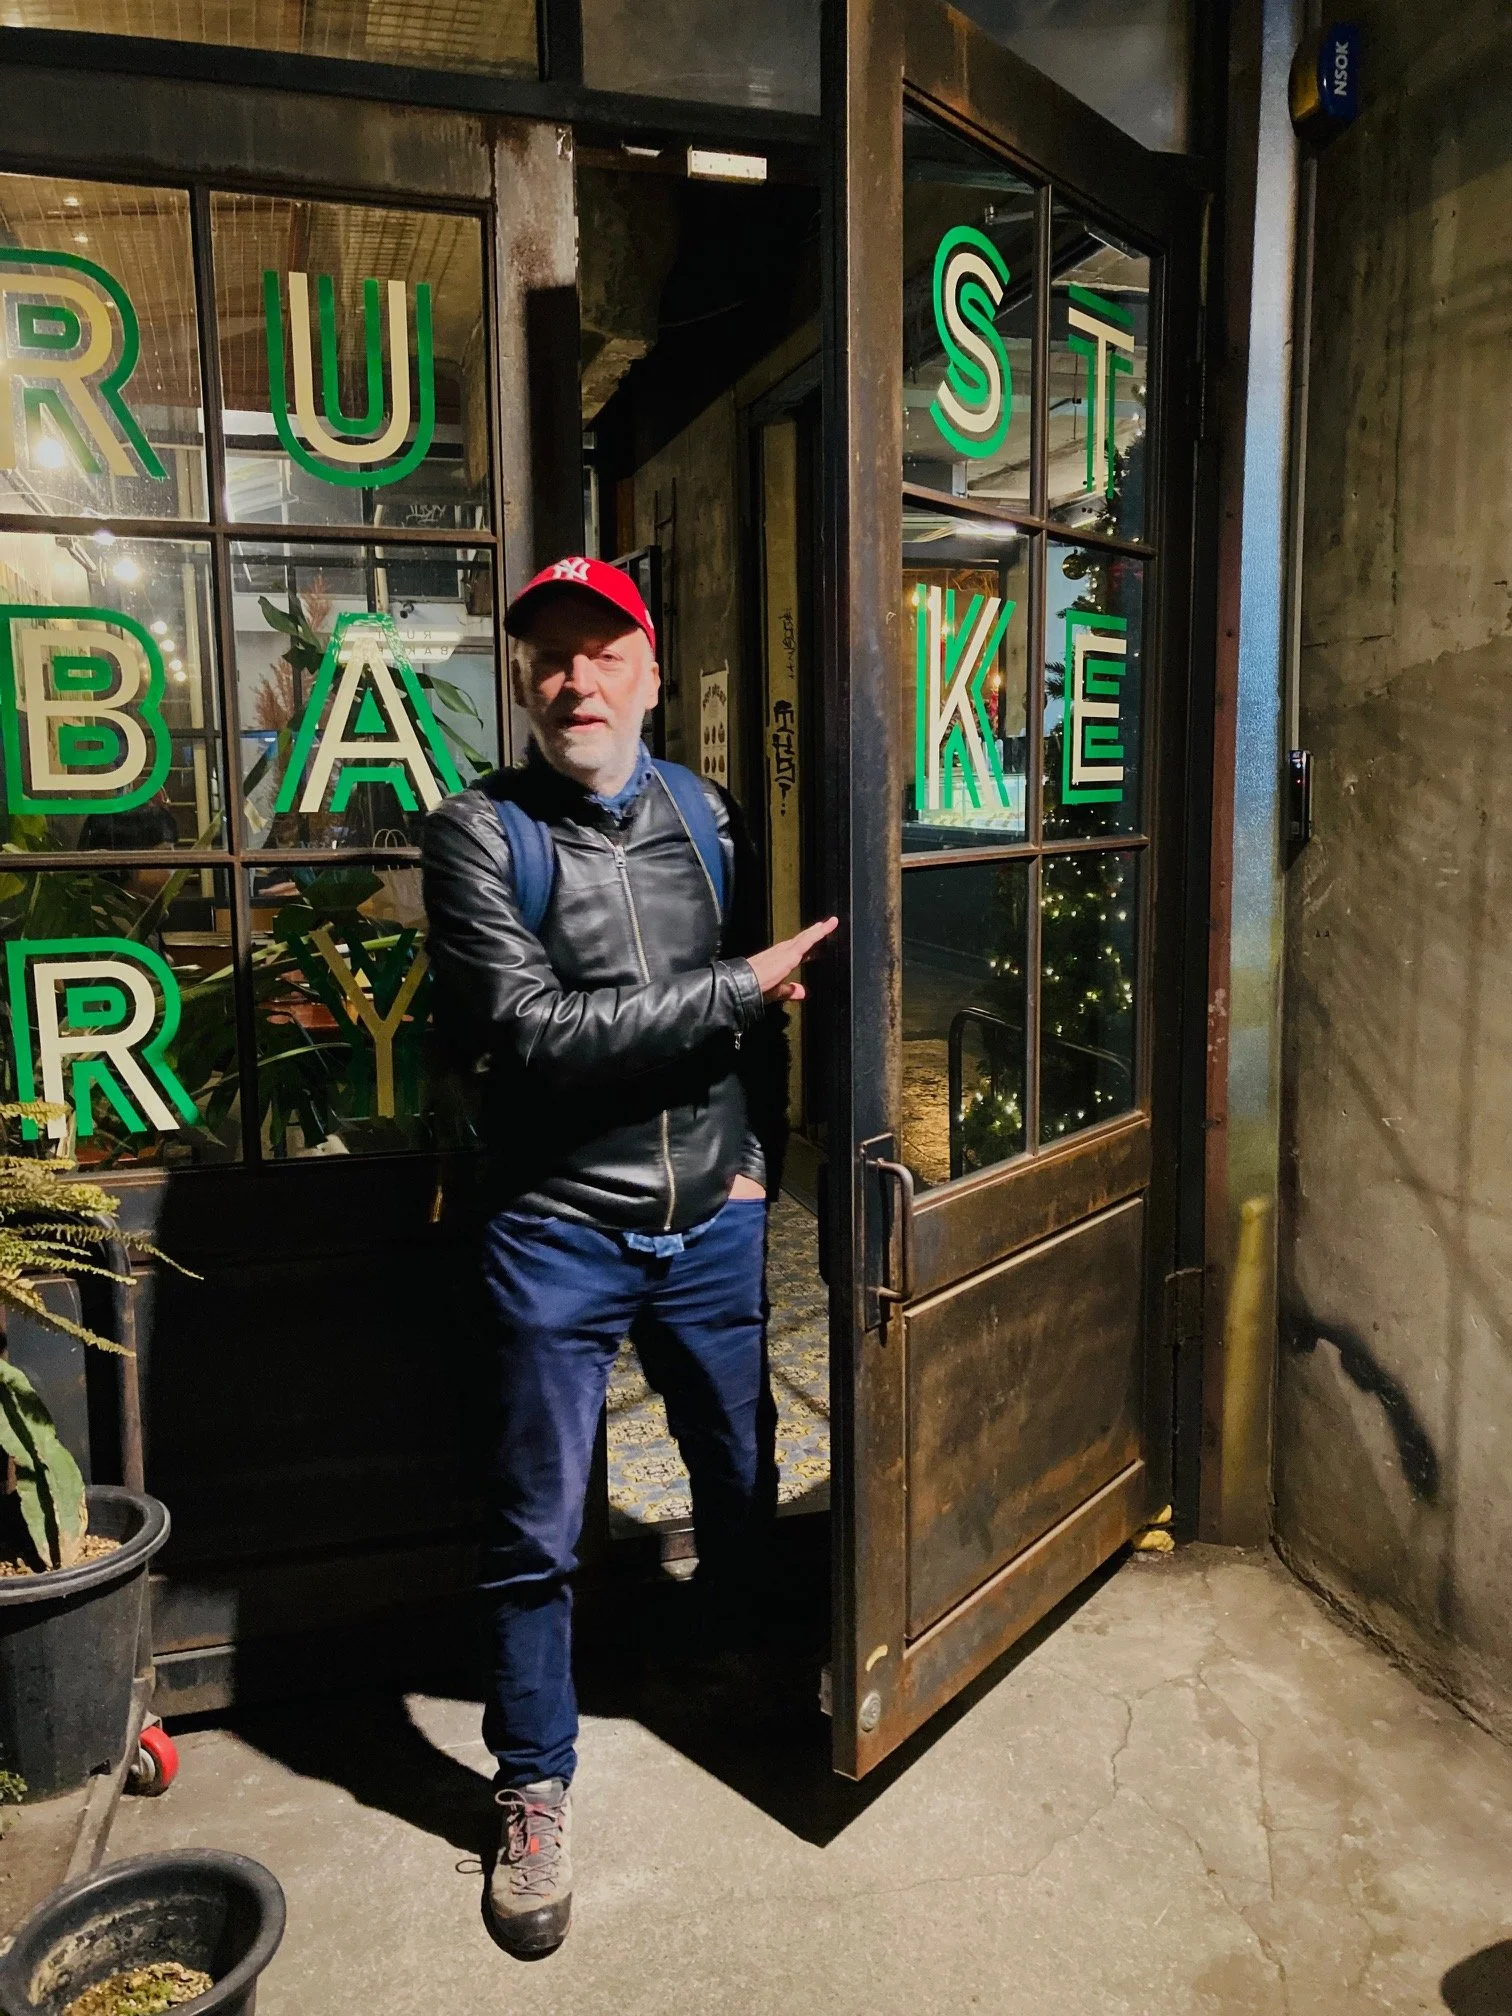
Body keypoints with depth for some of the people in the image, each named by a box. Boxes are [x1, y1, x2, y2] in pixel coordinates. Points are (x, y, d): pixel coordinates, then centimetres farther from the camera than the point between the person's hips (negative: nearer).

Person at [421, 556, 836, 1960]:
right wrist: (736, 991, -19)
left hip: (713, 1223, 4)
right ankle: (534, 1792, 29)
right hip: (559, 1235, -4)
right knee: (536, 1533, 7)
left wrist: (761, 1151, 4)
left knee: (744, 1479, 19)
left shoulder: (707, 818, 5)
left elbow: (768, 995, 14)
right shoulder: (479, 833, -9)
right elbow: (530, 1030, -21)